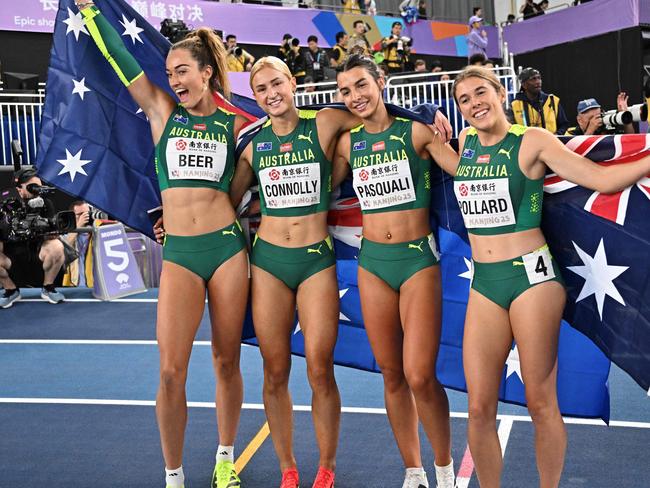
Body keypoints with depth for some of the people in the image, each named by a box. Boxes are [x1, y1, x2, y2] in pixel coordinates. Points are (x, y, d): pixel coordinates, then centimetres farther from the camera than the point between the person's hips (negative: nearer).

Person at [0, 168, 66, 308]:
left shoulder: (45, 203, -9)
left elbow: (51, 236, -14)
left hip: (36, 251, 1)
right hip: (12, 253, -1)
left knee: (57, 247, -29)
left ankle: (48, 289, -4)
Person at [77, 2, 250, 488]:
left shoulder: (234, 124, 8)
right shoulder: (162, 112, 8)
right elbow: (118, 57, 7)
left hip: (228, 246, 0)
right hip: (179, 253, 0)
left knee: (227, 361, 8)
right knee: (171, 371, -5)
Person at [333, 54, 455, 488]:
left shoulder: (416, 131, -3)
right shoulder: (348, 142, 9)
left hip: (418, 258, -4)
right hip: (372, 262, 4)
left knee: (420, 376, -11)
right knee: (391, 374, 8)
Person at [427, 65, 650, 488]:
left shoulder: (532, 141, -4)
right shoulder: (466, 141, 11)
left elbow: (602, 178, -8)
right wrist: (434, 139, 22)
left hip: (532, 276, -4)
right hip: (483, 283, 5)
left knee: (541, 402, 4)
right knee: (479, 409, 2)